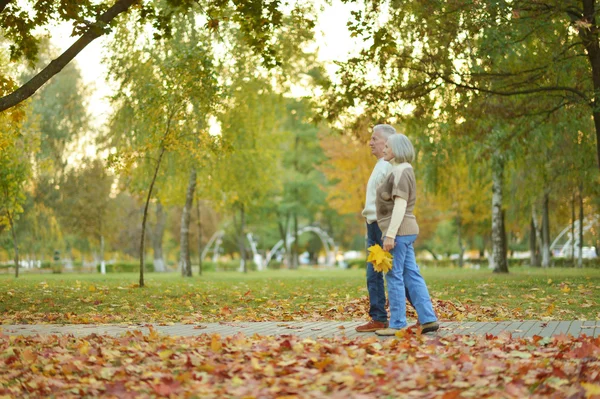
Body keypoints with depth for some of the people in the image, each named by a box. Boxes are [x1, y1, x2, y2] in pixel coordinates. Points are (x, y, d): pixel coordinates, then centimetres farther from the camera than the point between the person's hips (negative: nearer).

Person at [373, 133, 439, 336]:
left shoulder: (400, 172, -13)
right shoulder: (400, 171, 18)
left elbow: (400, 206, -20)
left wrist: (390, 235, -23)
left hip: (398, 232, -10)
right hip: (405, 231, 10)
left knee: (394, 276, -5)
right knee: (411, 275, 8)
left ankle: (397, 324, -2)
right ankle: (428, 319, 8)